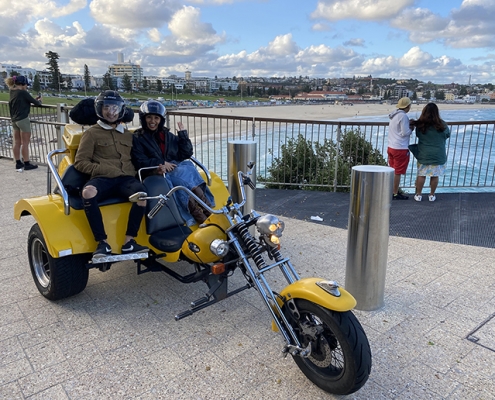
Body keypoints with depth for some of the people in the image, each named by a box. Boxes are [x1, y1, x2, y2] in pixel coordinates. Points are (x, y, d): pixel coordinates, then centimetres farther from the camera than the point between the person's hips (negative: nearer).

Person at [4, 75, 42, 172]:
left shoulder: (12, 91, 7)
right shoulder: (23, 93, -15)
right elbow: (34, 101, -7)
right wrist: (39, 102, 11)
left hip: (14, 120, 8)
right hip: (23, 119, -8)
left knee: (17, 142, 11)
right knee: (25, 143, -2)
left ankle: (18, 163, 18)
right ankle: (27, 164, 3)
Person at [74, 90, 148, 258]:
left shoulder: (128, 135, 25)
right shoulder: (92, 133, 13)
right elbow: (80, 162, 5)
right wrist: (104, 169, -9)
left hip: (126, 178, 2)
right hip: (102, 179, -2)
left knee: (141, 192, -33)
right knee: (88, 192, -37)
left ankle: (129, 242, -27)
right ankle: (102, 242, -28)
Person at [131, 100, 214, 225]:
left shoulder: (168, 136, 21)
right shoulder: (137, 138, 9)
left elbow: (186, 154, 15)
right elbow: (140, 162, -3)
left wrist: (183, 134, 5)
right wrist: (161, 163, -14)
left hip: (174, 169, 4)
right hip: (154, 174, -4)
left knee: (187, 167, -30)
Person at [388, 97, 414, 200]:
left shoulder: (394, 115, 12)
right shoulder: (403, 116, -16)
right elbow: (405, 133, -17)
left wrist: (409, 125, 9)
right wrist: (411, 129, 2)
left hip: (391, 147, 9)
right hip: (400, 148, -9)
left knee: (393, 171, 16)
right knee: (397, 172, 0)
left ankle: (392, 191, 25)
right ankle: (395, 194, 7)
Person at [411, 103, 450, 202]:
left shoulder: (420, 125, -8)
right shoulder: (442, 125, -8)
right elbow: (448, 135, 8)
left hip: (423, 154, 1)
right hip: (438, 155, 0)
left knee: (421, 175, 9)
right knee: (435, 176, 9)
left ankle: (418, 195, 16)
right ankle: (432, 195, 19)